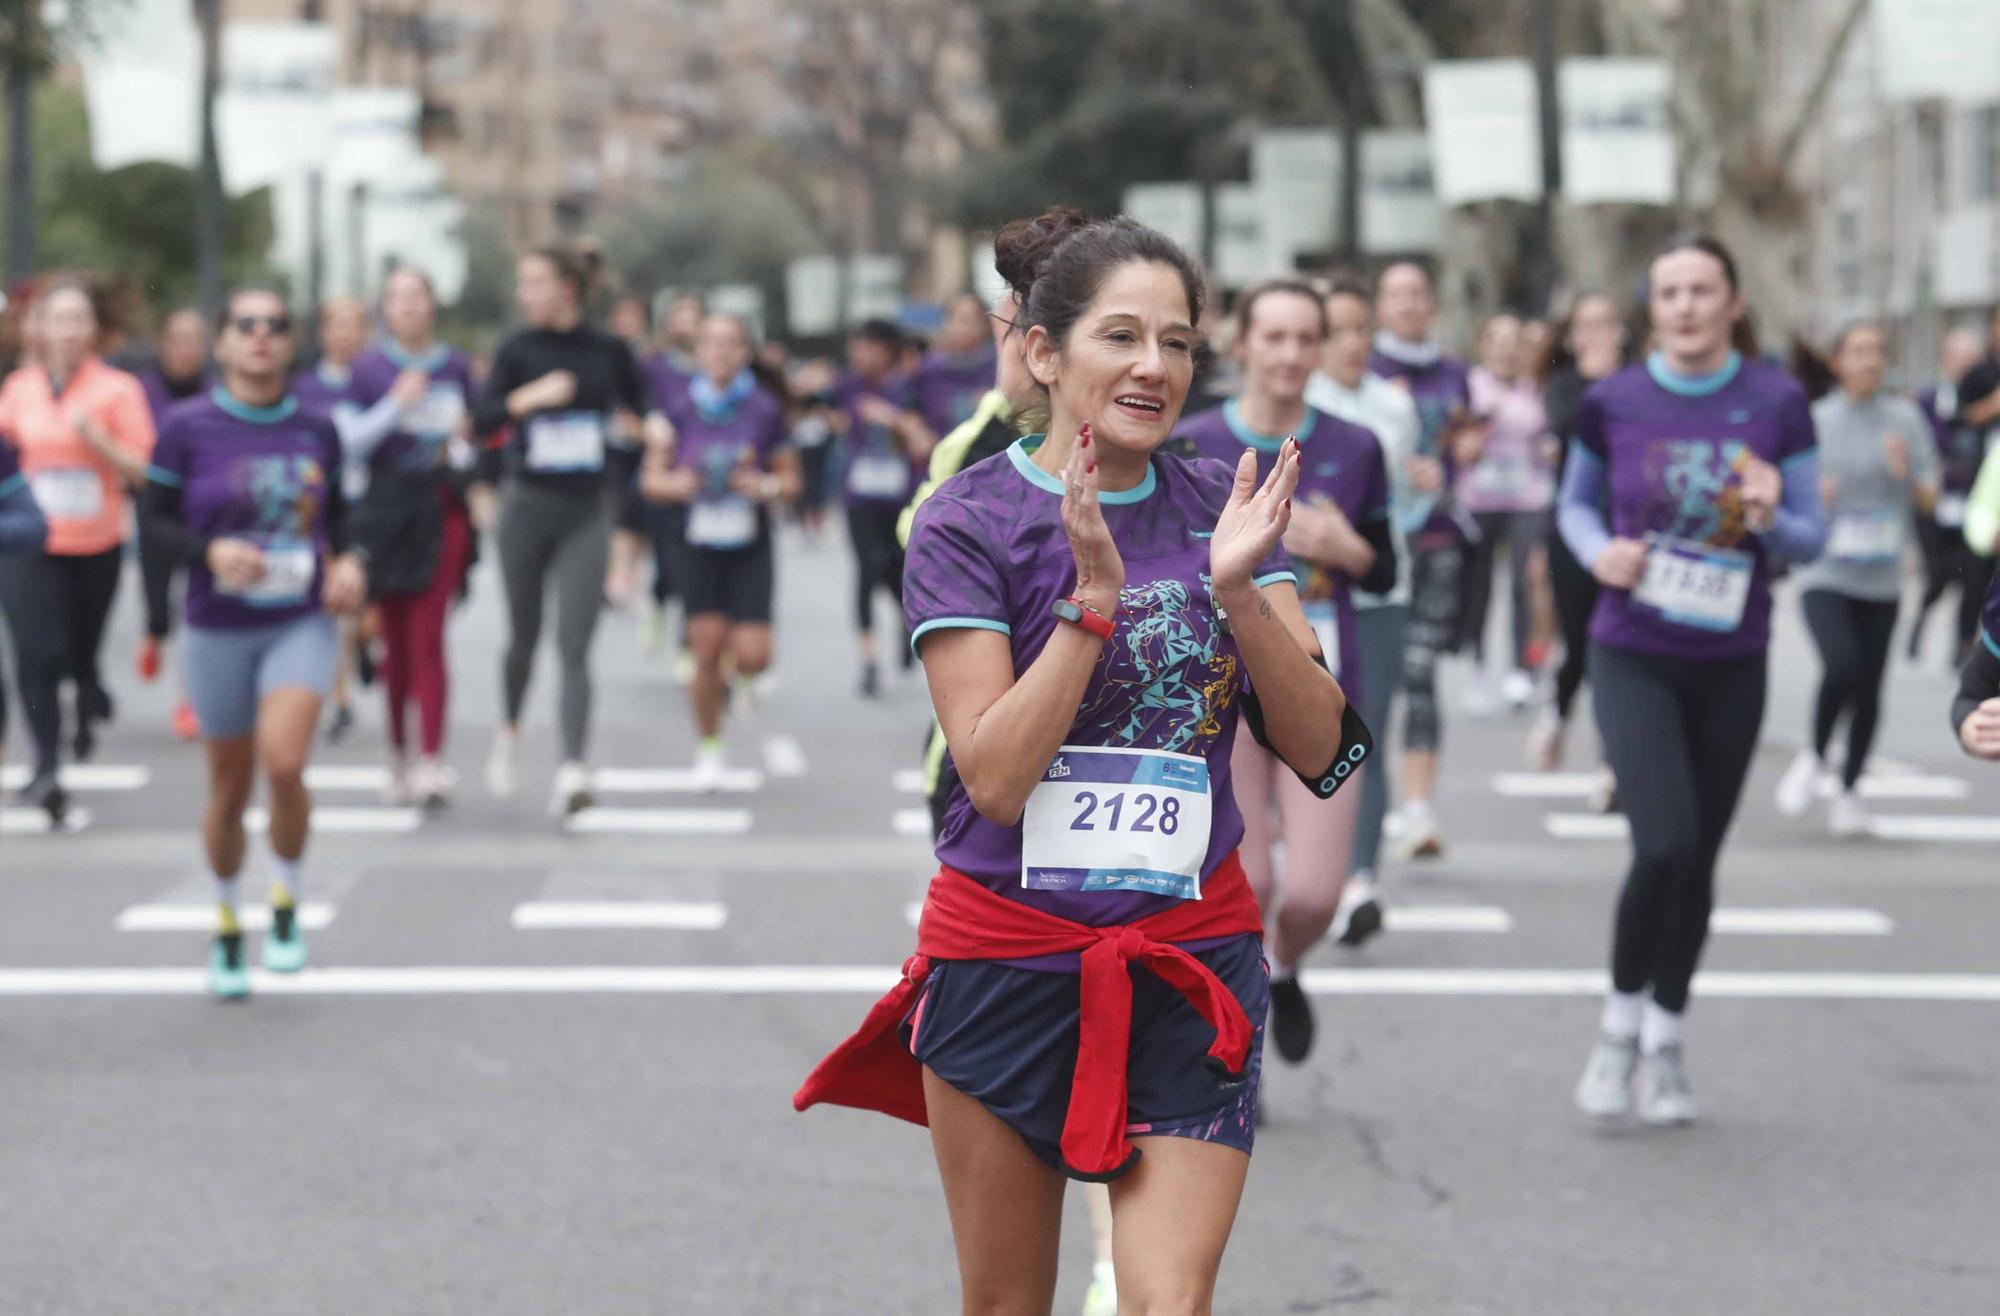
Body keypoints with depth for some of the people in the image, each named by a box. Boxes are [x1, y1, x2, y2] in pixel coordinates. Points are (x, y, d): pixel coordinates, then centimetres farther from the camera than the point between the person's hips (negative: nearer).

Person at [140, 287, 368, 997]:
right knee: (230, 787, 9)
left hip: (302, 624, 0)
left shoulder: (316, 428, 2)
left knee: (283, 763, -21)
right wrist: (210, 550, -20)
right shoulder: (188, 428, -6)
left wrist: (347, 560, -3)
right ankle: (226, 926, 33)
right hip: (219, 630, 0)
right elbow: (155, 516, -2)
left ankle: (287, 904, 4)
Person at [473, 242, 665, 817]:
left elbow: (637, 403, 16)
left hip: (588, 510, -1)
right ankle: (509, 732, 40)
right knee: (524, 635, 12)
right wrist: (528, 398, -24)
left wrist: (652, 424, -6)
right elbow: (481, 420, -8)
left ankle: (572, 771, -18)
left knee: (573, 644, -10)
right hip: (528, 505, 1)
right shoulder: (519, 350, -1)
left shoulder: (609, 351, 1)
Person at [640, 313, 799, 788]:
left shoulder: (766, 410, -1)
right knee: (707, 646, -6)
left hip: (751, 549, 0)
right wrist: (679, 484, -15)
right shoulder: (680, 410, 0)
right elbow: (652, 478, 6)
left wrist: (766, 487, -15)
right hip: (698, 548, 0)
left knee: (752, 656, -10)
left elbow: (791, 478, 5)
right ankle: (709, 749, 13)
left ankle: (732, 676, 29)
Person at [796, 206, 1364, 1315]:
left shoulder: (1219, 507, 4)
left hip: (1191, 963, 2)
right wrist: (1095, 594, -22)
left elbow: (1317, 747, -2)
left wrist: (1239, 590, -17)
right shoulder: (969, 520, -6)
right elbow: (994, 776, -15)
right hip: (1008, 959, -1)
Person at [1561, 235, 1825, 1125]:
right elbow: (1576, 502, 12)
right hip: (1634, 657, -2)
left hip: (1731, 662, 2)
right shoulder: (1614, 403, -4)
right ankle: (1620, 1023, 6)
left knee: (1698, 858, 10)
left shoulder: (1777, 404, -3)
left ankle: (1664, 1043, 29)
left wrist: (1771, 519, -21)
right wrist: (1598, 551, -10)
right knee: (1663, 845, -18)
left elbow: (1812, 536, 2)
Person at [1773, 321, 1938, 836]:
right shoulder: (1815, 421, 1)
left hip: (1881, 579, 2)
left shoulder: (1906, 419, 3)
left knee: (1870, 688, 3)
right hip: (1824, 575, -2)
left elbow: (1929, 501, 4)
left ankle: (1849, 790, 23)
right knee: (1843, 666, -23)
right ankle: (1814, 757, 4)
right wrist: (1813, 496, -13)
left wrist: (1907, 474, -16)